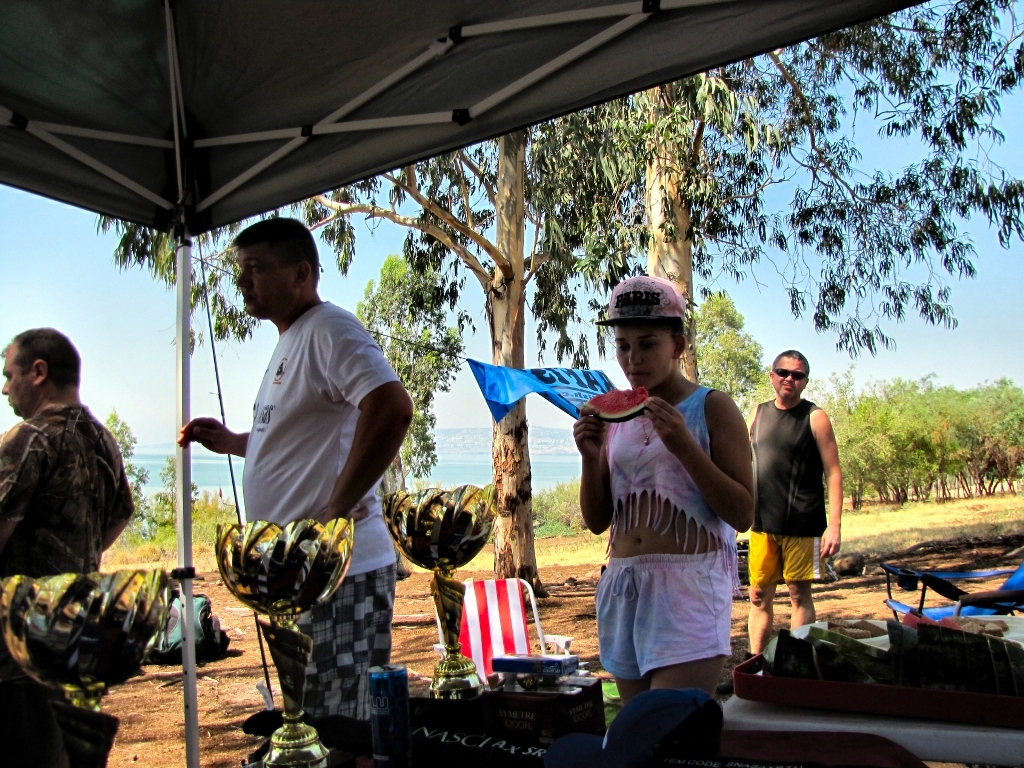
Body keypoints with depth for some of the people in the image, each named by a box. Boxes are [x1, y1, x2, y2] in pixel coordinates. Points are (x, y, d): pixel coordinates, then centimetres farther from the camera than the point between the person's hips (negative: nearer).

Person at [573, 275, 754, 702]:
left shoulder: (712, 408, -3)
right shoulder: (614, 416, 11)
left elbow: (742, 515, -9)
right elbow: (597, 521, 12)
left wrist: (684, 447, -18)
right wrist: (591, 457, -5)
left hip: (690, 586, -5)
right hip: (622, 585, 6)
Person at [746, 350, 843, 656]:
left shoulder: (814, 418, -4)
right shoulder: (758, 413, 10)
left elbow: (833, 473, -7)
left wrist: (834, 526, -15)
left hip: (803, 524, -4)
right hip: (763, 523, 4)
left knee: (799, 595, 3)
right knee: (759, 596, 5)